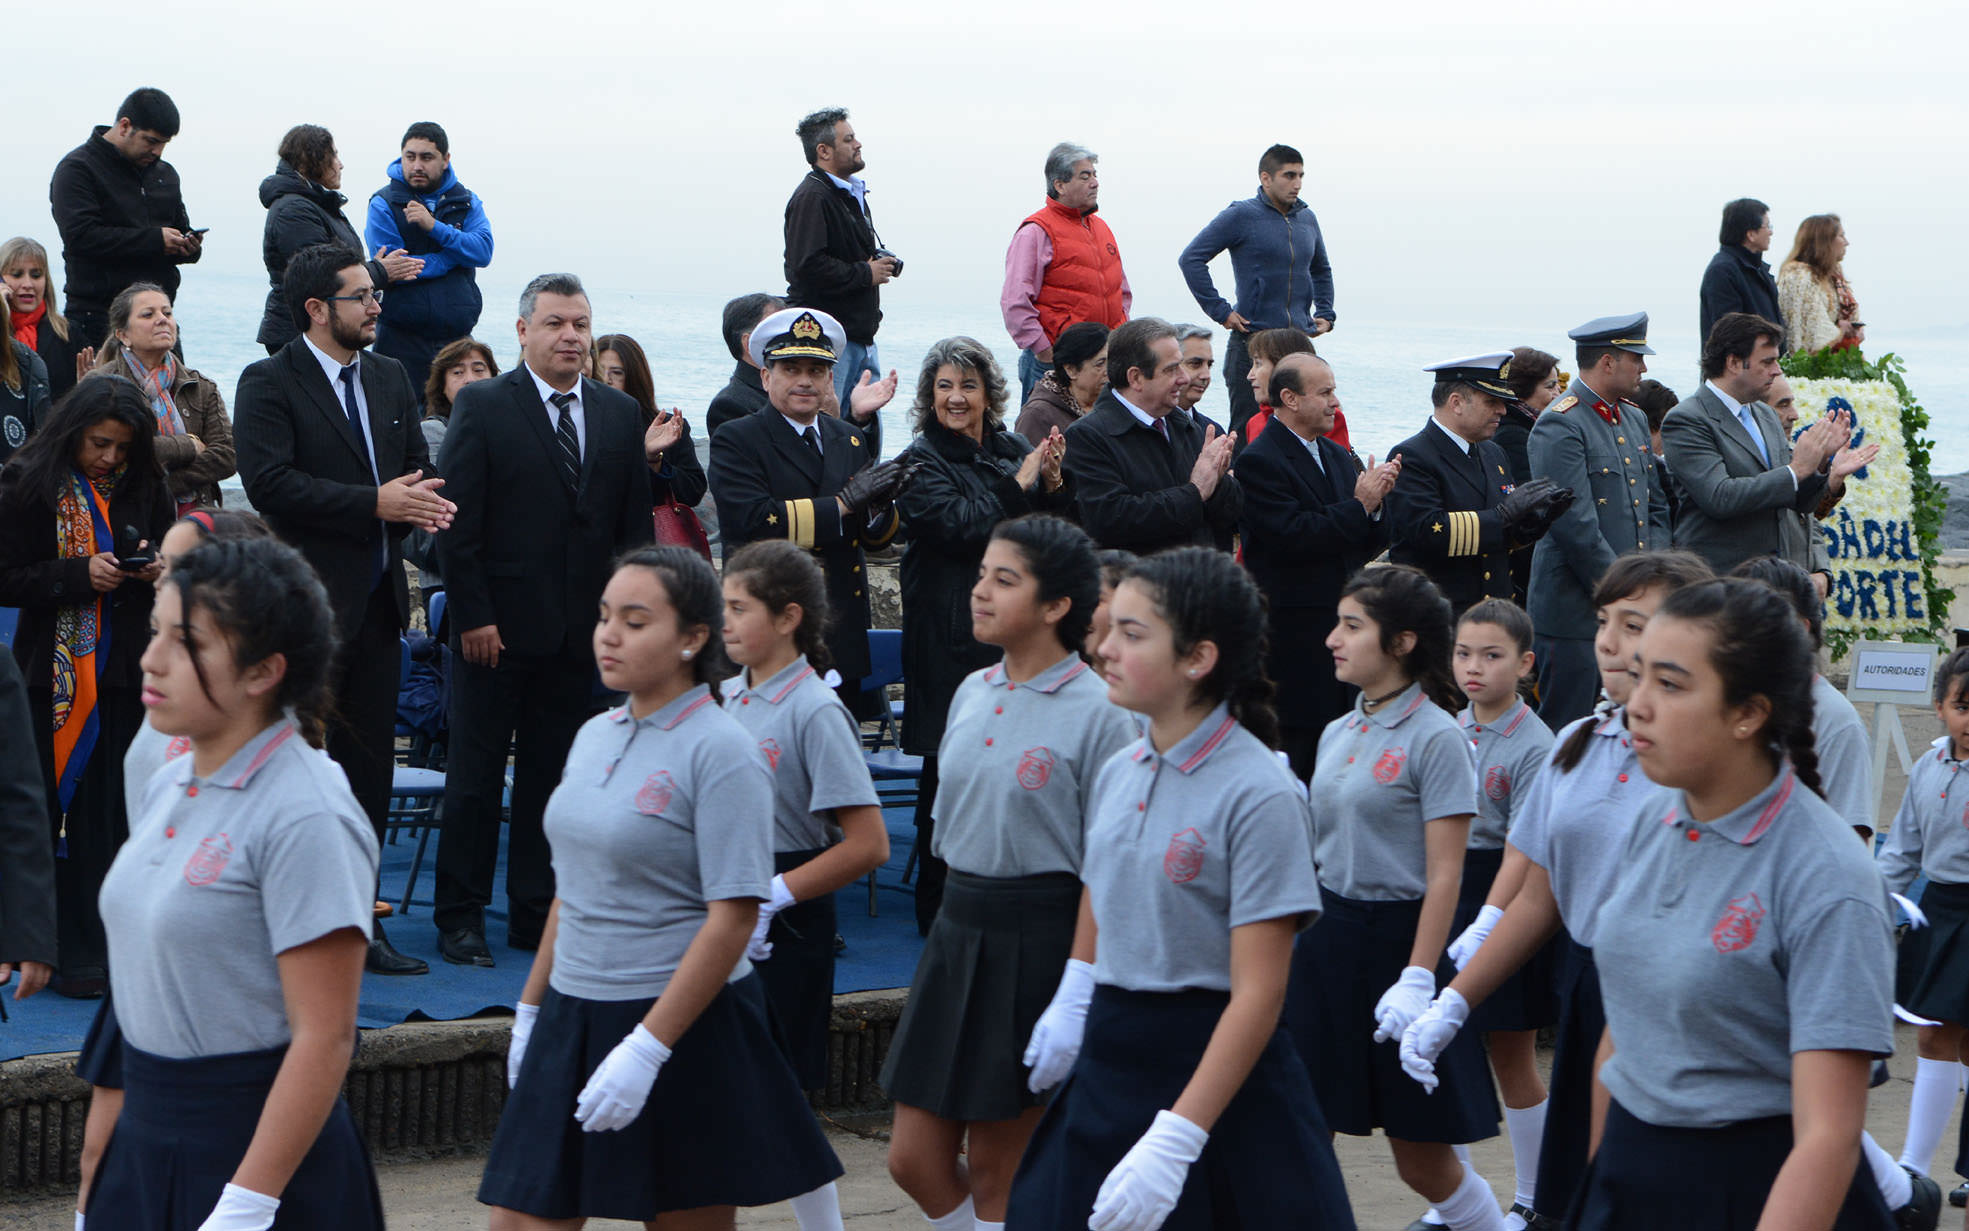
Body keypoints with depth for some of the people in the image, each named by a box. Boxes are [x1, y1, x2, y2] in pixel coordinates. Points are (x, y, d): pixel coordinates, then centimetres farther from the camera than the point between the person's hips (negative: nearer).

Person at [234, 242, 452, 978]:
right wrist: (374, 503, -21)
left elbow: (419, 466, 16)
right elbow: (269, 482, -18)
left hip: (378, 600, 7)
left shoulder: (389, 379, 15)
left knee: (369, 769, 9)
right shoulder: (269, 384, -7)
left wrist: (420, 503, -9)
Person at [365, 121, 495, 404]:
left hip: (457, 337, 3)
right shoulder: (384, 203, -1)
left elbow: (483, 251, -6)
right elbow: (389, 271, -12)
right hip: (402, 341, -3)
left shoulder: (466, 202, 11)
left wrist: (435, 227, -18)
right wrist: (456, 253, -8)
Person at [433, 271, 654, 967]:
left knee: (555, 773, 9)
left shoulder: (621, 414, 9)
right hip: (497, 627, -4)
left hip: (580, 630, 4)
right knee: (476, 773, 3)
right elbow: (457, 522, -7)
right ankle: (460, 916, 11)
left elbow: (635, 524, 10)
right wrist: (473, 615, -12)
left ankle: (538, 913, 17)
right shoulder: (482, 407, -4)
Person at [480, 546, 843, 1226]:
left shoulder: (721, 751, -13)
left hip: (685, 1023, -7)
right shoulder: (595, 736, 10)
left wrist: (646, 1048, -22)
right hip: (573, 1017, 7)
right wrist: (531, 1008, 19)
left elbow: (733, 917, -18)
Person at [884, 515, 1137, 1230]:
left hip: (1041, 938, -7)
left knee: (996, 1170, 3)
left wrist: (1080, 986, -16)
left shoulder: (1097, 710, -12)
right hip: (958, 928, 7)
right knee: (915, 1159, 7)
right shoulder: (972, 694, 8)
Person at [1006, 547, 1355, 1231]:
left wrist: (1172, 1142, -24)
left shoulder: (1260, 795, -16)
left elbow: (1258, 995, -19)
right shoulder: (1116, 773, 6)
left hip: (1220, 1072, -6)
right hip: (1107, 1064, 6)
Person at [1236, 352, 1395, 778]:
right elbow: (1293, 536, -21)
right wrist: (1360, 504, -15)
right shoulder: (1259, 462, -9)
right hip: (1294, 642, -8)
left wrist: (1374, 504, -5)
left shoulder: (1337, 456, 17)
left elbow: (1368, 547, 15)